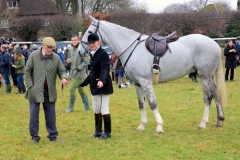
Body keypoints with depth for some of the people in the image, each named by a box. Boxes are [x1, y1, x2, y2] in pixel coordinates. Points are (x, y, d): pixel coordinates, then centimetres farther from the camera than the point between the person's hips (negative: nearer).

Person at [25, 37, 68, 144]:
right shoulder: (34, 55, -4)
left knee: (51, 115, 8)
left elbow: (62, 71, 4)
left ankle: (53, 136, 18)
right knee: (34, 114, 2)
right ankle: (34, 137, 12)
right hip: (35, 91, -2)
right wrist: (30, 86, -7)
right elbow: (27, 71, -1)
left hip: (50, 91, 2)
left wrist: (64, 78, -19)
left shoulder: (56, 58, 0)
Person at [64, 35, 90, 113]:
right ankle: (87, 107, 19)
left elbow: (86, 61, -16)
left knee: (72, 89, -10)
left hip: (79, 74, -8)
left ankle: (70, 107, -1)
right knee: (81, 90, 12)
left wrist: (78, 68, -18)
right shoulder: (71, 50, 11)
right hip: (73, 74, 8)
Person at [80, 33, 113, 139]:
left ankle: (107, 132, 6)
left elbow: (105, 69, -30)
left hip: (102, 86, -10)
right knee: (96, 110, 16)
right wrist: (84, 83, 28)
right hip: (94, 87, 10)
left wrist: (101, 80, -47)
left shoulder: (103, 54, -15)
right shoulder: (93, 55, 13)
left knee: (104, 110, -4)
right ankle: (98, 131, 27)